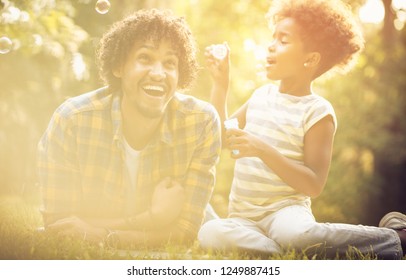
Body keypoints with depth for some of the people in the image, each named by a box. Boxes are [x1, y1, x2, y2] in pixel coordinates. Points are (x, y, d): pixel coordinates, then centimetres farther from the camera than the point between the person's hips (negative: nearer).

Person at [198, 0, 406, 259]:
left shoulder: (317, 112, -7)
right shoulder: (262, 95, 13)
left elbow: (314, 185, -14)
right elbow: (223, 139, 25)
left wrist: (262, 150, -23)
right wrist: (220, 83, 16)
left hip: (284, 209, -5)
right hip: (243, 216, 5)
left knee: (296, 234, -39)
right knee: (211, 234, -28)